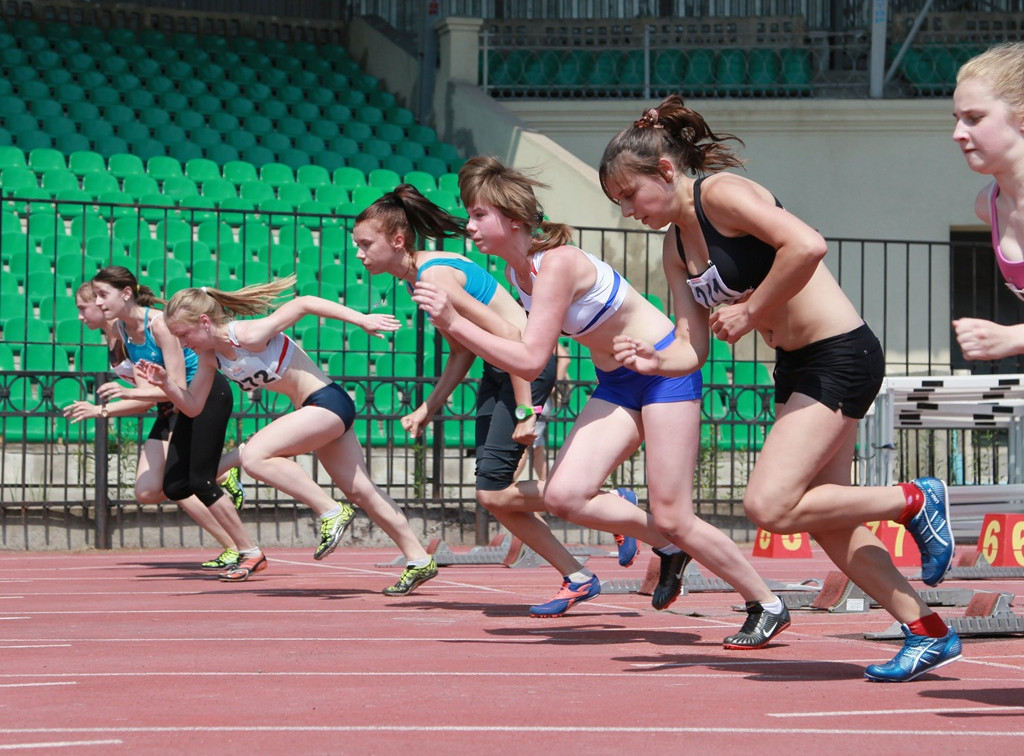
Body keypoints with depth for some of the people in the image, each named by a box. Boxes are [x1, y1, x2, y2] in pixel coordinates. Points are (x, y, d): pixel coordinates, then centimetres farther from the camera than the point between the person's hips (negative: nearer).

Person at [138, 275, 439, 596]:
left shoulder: (249, 336, -23)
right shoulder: (210, 356, 2)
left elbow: (303, 304, -21)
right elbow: (192, 405, 9)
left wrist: (361, 319, -22)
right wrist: (167, 383, -10)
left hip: (327, 401, -10)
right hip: (312, 411, 10)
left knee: (254, 455, -22)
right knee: (360, 491, 13)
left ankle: (331, 511, -15)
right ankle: (419, 560, 21)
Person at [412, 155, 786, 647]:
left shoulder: (556, 263, -27)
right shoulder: (517, 268, -1)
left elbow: (530, 360, -33)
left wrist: (455, 323, -33)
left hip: (665, 368, -8)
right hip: (616, 383, 8)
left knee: (672, 518, -9)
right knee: (563, 496, -9)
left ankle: (768, 606, 10)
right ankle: (669, 549, 14)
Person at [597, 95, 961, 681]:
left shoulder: (721, 192, -15)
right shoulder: (676, 249, 11)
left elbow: (807, 244, -29)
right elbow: (696, 351, 6)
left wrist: (751, 313, -19)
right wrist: (654, 361, -15)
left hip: (841, 354, -10)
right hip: (797, 368, 10)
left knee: (770, 506, -17)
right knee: (827, 524, 8)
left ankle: (915, 500, 0)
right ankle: (930, 634, 18)